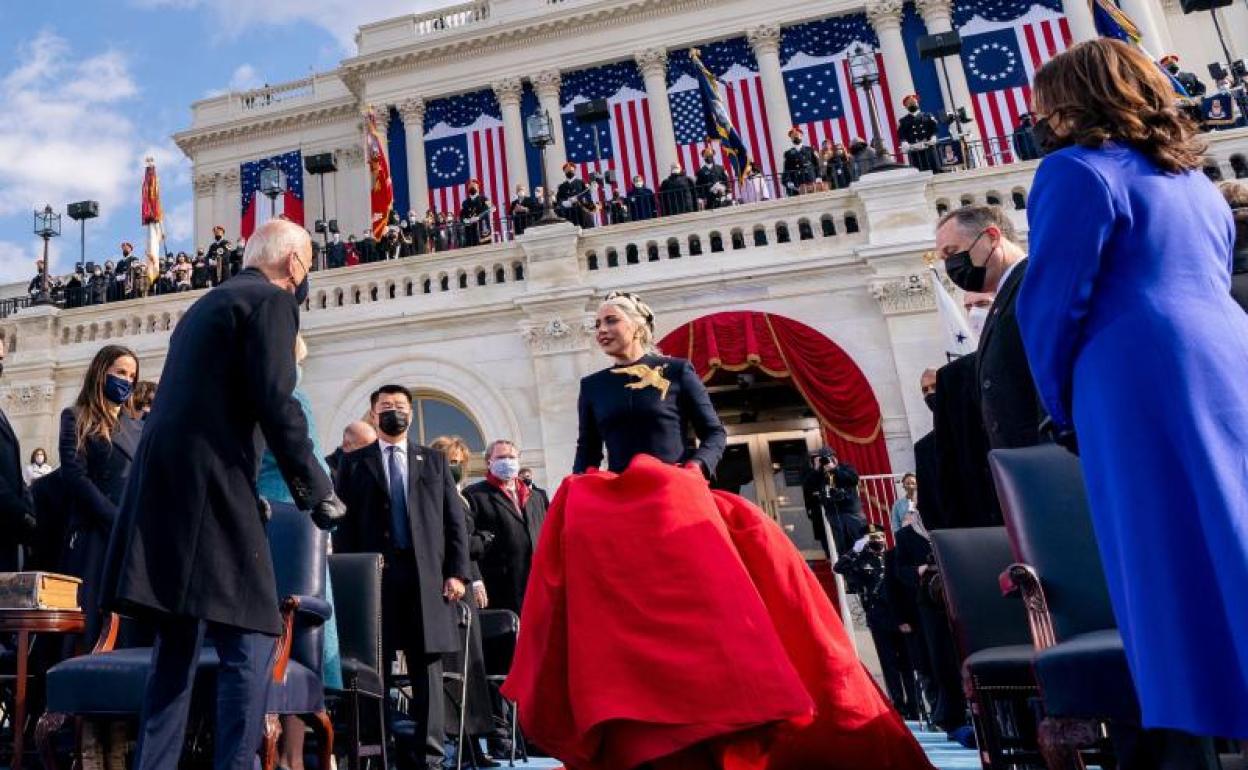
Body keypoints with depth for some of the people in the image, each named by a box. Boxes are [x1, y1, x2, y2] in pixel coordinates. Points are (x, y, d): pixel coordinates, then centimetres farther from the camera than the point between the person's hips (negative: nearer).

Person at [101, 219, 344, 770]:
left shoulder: (208, 302, 24)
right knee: (249, 642, -4)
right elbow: (275, 403, -14)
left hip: (163, 483, 9)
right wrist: (318, 490, -6)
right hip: (207, 484, -9)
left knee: (178, 644, 15)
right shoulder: (271, 300, -3)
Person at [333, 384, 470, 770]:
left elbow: (455, 520, 9)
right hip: (374, 577, 0)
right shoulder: (354, 462, 13)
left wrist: (457, 572, -1)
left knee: (427, 668, 3)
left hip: (427, 577, 1)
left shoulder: (435, 460, 15)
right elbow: (344, 524, 6)